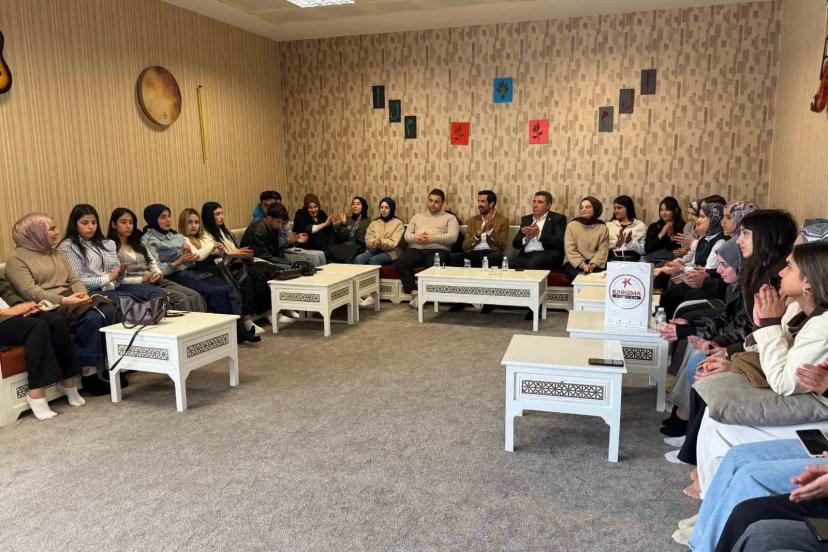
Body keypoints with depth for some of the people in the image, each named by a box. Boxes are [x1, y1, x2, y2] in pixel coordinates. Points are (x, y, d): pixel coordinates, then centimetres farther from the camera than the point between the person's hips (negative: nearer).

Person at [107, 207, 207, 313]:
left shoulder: (139, 244, 25)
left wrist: (158, 274, -6)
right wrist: (142, 279, -16)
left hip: (157, 282, 6)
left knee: (195, 296, -20)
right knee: (180, 298, -30)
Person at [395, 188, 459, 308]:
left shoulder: (450, 218, 17)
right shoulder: (417, 216, 29)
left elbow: (452, 237, -1)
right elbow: (407, 235, 18)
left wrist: (432, 238, -12)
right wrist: (417, 237, -6)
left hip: (437, 249, -3)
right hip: (416, 249, 3)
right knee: (400, 263, -28)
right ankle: (415, 292, -24)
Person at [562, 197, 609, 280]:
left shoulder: (602, 227, 9)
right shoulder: (572, 225, 5)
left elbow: (603, 250, 0)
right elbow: (570, 250, -3)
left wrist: (593, 264, -18)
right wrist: (582, 265, -17)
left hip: (595, 264, 1)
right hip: (576, 263, -1)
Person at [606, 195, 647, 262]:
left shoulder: (640, 225, 12)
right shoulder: (609, 225, 17)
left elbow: (643, 250, 3)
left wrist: (630, 241, -12)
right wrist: (617, 243, -9)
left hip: (631, 257, -1)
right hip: (613, 257, 1)